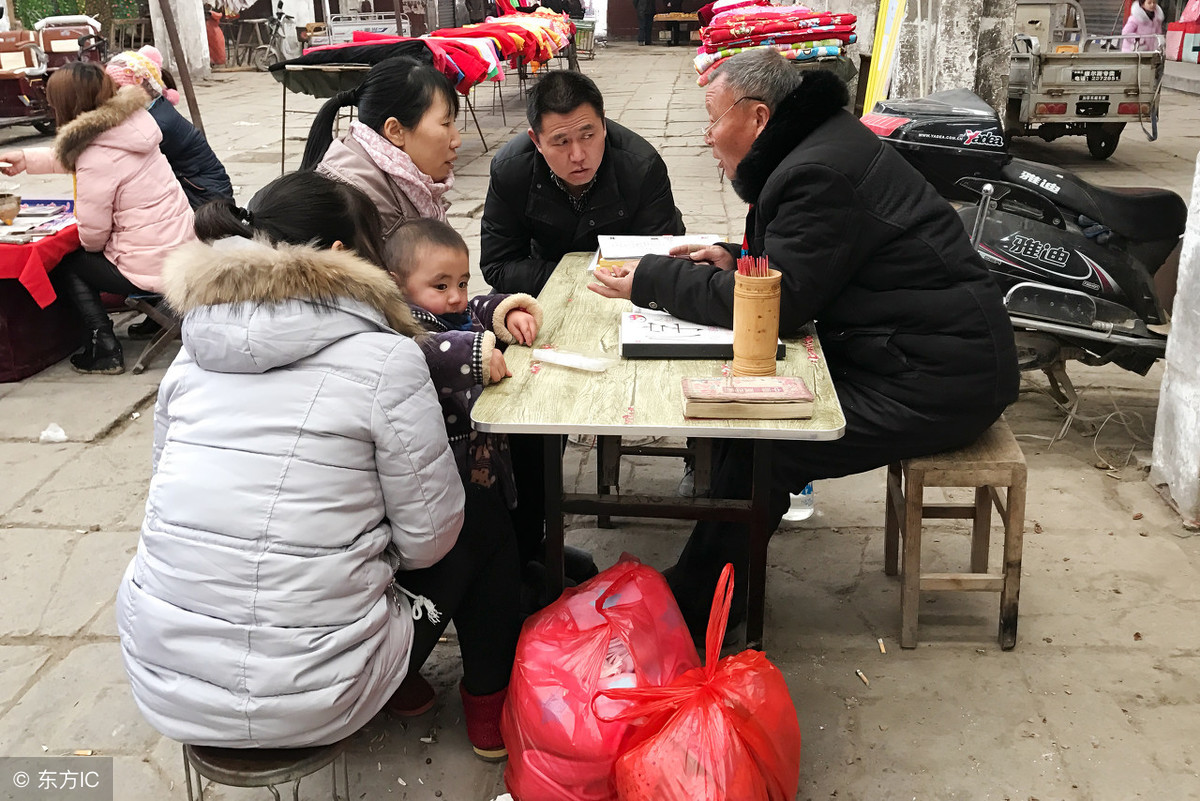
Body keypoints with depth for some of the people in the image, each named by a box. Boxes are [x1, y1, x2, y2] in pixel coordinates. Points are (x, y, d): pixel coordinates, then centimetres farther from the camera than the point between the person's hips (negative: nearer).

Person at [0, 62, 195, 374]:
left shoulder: (98, 159, -21)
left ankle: (105, 348, 11)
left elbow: (92, 235, -13)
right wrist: (26, 158, 24)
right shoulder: (128, 124, 3)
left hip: (150, 267, -8)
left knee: (63, 264, 15)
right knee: (80, 256, 29)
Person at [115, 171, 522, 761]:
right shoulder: (384, 358, -14)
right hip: (304, 699, -6)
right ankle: (489, 715, 37)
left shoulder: (195, 352, 3)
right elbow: (428, 536, -10)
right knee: (487, 547, 19)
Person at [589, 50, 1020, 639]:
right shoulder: (821, 145, 12)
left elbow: (775, 304, -22)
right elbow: (799, 260, 24)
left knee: (758, 453, -17)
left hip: (940, 383, -11)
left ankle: (697, 610, 1)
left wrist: (652, 279, -14)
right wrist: (735, 258, 7)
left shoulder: (819, 172, -21)